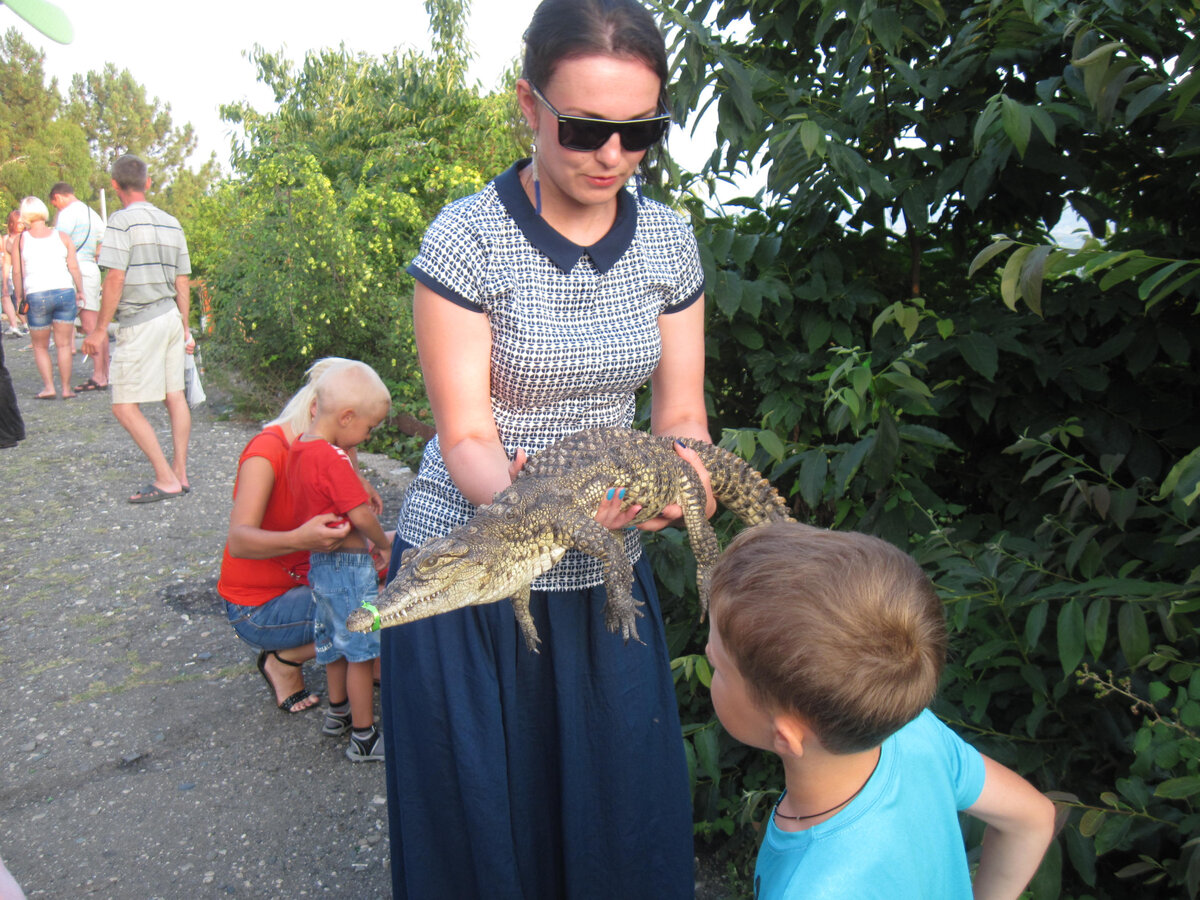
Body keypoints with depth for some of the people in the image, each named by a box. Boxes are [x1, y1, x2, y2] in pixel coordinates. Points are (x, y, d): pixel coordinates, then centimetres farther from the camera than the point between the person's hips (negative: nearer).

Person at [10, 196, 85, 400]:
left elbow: (17, 272, -1)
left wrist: (19, 297, 7)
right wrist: (80, 291, 10)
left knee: (40, 346, 12)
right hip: (65, 292, 1)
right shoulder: (61, 236, 5)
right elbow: (74, 267, 2)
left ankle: (48, 387, 3)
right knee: (63, 344, 6)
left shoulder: (20, 240, 2)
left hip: (37, 296, -1)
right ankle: (66, 388, 5)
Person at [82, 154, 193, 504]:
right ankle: (180, 474, 15)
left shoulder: (122, 220, -12)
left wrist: (99, 329, -10)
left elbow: (115, 279, -16)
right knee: (175, 397, 10)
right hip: (171, 317, 8)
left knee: (125, 406, -2)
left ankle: (166, 480, -4)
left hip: (140, 324, -8)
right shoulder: (171, 223, 10)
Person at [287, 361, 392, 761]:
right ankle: (364, 737, 15)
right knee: (361, 652, 3)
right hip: (349, 566, -9)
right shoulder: (333, 459, -25)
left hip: (320, 562, 9)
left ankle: (338, 712, 43)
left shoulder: (300, 448, 3)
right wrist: (383, 544, -9)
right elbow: (361, 515, -25)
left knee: (338, 644, 25)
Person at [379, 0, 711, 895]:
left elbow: (680, 416, 2)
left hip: (605, 577, 4)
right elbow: (466, 437, -14)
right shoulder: (468, 237, -13)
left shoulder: (669, 240, 0)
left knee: (627, 826, 17)